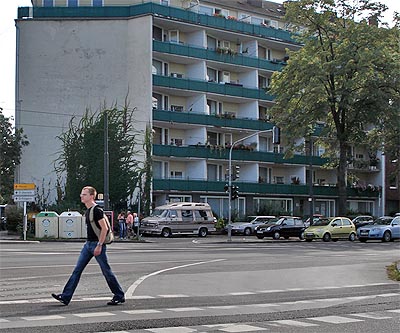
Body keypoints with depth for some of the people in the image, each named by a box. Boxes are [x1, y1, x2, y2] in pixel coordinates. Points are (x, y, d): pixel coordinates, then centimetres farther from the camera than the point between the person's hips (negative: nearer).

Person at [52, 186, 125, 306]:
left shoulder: (97, 210, -15)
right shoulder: (87, 211, 14)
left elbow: (104, 228, -19)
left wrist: (99, 245, -22)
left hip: (97, 244, -9)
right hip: (88, 244, 9)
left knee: (106, 271, 0)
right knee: (77, 270, 4)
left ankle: (119, 296, 12)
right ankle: (65, 297, 4)